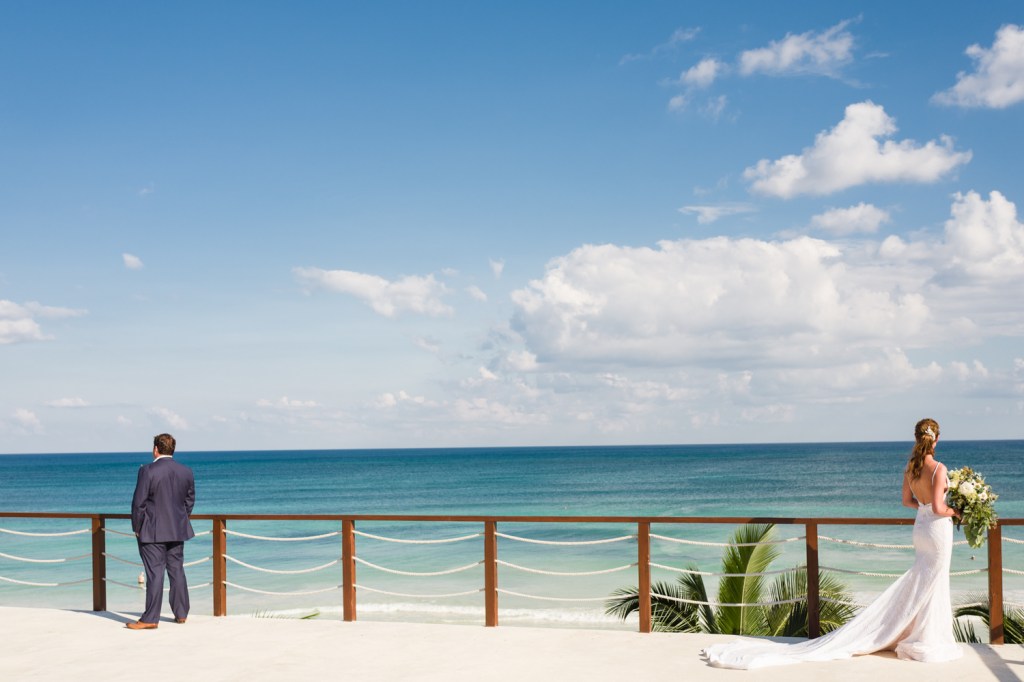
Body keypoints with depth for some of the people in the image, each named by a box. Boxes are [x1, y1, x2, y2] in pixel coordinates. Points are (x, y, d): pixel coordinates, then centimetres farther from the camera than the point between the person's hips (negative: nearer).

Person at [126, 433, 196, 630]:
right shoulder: (186, 472, 3)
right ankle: (181, 613, 20)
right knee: (177, 570, 13)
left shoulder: (148, 471, -14)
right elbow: (190, 501, 10)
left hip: (152, 531, -5)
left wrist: (137, 527, -2)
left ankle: (150, 619, -2)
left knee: (155, 573, -5)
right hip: (178, 531, 5)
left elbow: (139, 502, -13)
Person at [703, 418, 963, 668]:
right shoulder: (939, 469, -19)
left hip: (920, 527, 7)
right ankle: (927, 643, 10)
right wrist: (954, 511, -2)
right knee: (931, 586, 2)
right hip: (938, 528, -7)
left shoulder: (910, 466, 3)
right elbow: (938, 508, -21)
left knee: (919, 584, 16)